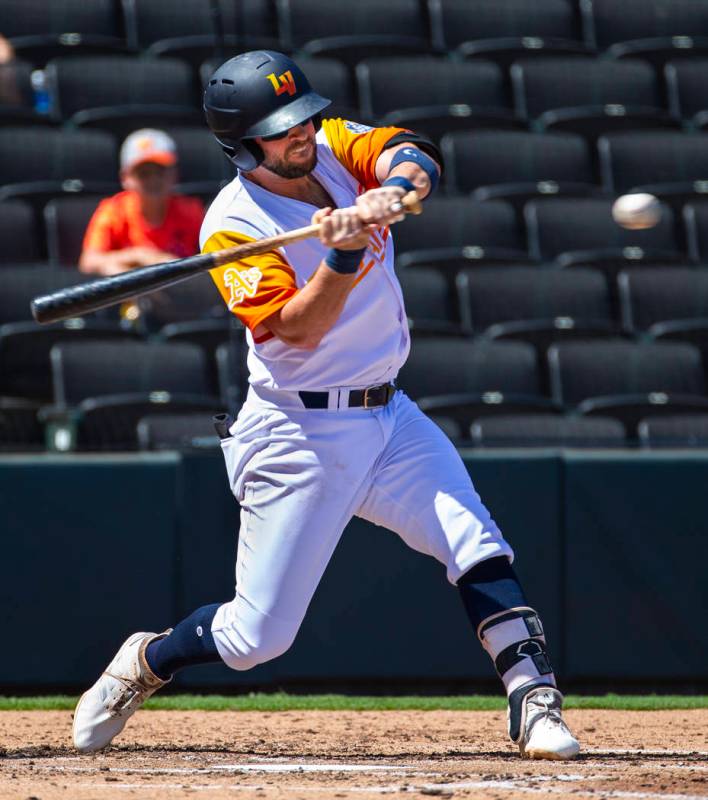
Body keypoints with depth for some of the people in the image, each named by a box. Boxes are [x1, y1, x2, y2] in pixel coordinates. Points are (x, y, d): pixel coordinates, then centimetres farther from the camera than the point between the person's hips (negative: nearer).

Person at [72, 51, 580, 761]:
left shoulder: (335, 149, 2)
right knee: (257, 638, -1)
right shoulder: (231, 228, -14)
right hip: (300, 434, -5)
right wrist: (343, 254, -39)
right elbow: (299, 328, -24)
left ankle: (535, 702, -14)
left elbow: (413, 157, -16)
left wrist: (388, 192, -38)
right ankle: (143, 665, 25)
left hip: (389, 418, 5)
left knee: (480, 549, -15)